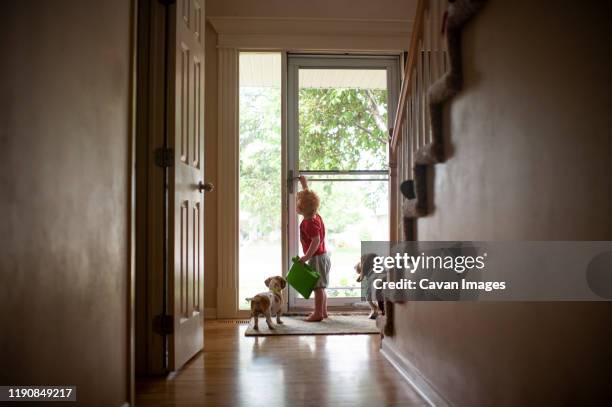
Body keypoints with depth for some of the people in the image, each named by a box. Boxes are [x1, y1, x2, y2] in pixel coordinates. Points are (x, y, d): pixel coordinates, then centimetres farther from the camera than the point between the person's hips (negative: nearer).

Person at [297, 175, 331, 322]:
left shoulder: (309, 223, -20)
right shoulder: (315, 216, 7)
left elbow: (316, 240, -30)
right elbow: (308, 197, 24)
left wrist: (306, 257, -29)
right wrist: (304, 184, 31)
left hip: (317, 258, -10)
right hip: (322, 255, 10)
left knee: (318, 286, -2)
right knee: (320, 286, 17)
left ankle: (318, 314, 4)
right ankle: (323, 311, 25)